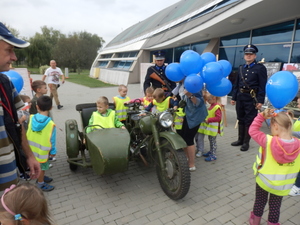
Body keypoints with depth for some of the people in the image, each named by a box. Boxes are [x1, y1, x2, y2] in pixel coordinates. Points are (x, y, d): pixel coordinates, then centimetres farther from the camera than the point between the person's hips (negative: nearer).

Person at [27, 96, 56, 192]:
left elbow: (29, 132, 1)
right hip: (42, 151, -6)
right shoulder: (50, 124, -24)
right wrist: (53, 151, -4)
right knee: (41, 167, 13)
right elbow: (52, 140, -17)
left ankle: (41, 177, 46)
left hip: (32, 148, 6)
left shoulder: (32, 118, -11)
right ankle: (41, 184, 29)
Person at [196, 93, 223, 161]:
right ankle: (211, 152, 35)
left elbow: (218, 117, -27)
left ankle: (213, 155, 12)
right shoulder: (212, 105, 8)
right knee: (210, 140, 20)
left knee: (212, 141, 1)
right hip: (209, 127, 9)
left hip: (213, 128, -9)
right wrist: (206, 118, 8)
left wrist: (209, 120, -25)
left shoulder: (217, 107, -21)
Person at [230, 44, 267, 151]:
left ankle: (246, 142, 13)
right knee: (241, 119, 13)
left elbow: (263, 86, -9)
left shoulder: (260, 68, -4)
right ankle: (240, 139, 26)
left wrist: (260, 101, -15)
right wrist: (234, 97, 10)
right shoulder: (241, 68, 13)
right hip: (240, 97, 6)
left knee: (249, 121, 2)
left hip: (252, 98, -5)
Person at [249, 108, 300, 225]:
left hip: (264, 180, -2)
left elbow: (253, 130, -17)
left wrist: (262, 116, -17)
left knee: (260, 202, 22)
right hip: (282, 185, 2)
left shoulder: (268, 141, -29)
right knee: (275, 206, 23)